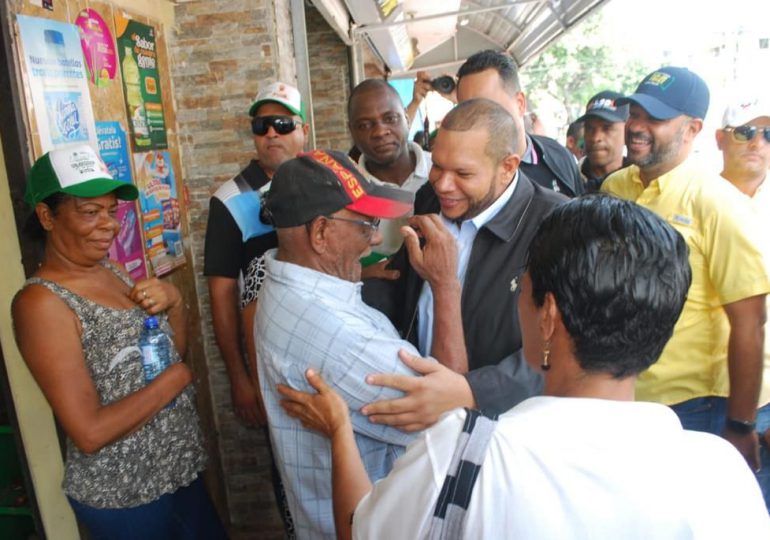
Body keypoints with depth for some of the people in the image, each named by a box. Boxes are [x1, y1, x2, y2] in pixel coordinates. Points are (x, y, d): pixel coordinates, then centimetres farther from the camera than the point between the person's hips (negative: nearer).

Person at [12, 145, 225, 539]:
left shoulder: (109, 269, 0)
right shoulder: (42, 302, -21)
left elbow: (177, 351, 8)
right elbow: (89, 433, -25)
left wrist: (174, 301, -10)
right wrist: (176, 377, -17)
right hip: (121, 495, -6)